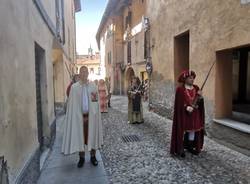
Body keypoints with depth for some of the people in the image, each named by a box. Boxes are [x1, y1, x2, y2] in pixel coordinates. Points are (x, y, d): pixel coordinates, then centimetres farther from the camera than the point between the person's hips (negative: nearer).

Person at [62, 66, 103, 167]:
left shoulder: (93, 86, 3)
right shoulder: (74, 87, -1)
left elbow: (97, 101, 9)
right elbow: (72, 103, -3)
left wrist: (96, 99, -12)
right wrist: (73, 116, -8)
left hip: (91, 115, 1)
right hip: (79, 115, -1)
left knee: (92, 135, 9)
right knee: (80, 136, 8)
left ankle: (93, 156, 26)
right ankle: (81, 157, 24)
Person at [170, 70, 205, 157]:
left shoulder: (196, 88, 8)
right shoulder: (180, 89, -9)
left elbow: (200, 102, 9)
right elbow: (179, 103, -13)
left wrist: (200, 97, -11)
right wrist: (186, 107, -26)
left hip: (194, 114, 6)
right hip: (184, 114, -6)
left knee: (193, 130, 13)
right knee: (182, 130, 0)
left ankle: (190, 147, 29)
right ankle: (180, 149, 12)